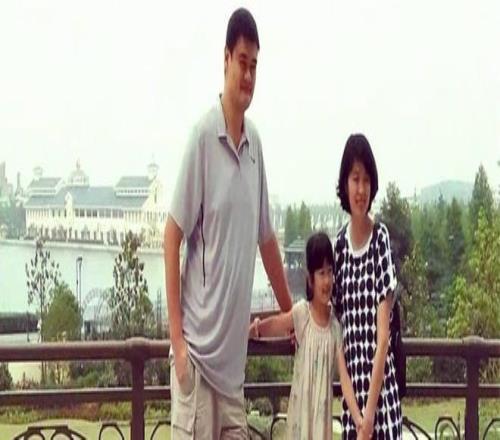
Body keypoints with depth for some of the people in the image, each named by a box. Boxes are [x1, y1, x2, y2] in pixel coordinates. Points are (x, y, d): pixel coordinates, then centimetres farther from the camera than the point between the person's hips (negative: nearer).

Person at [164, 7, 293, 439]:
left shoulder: (255, 142, 9)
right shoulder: (204, 135, -11)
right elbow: (173, 236, -10)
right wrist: (177, 339, -13)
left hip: (234, 348, 7)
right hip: (199, 345, -7)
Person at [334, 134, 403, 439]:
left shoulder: (381, 239, -8)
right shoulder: (340, 244, 8)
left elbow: (383, 333, -11)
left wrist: (371, 407, -15)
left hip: (381, 385, -5)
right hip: (352, 386, 5)